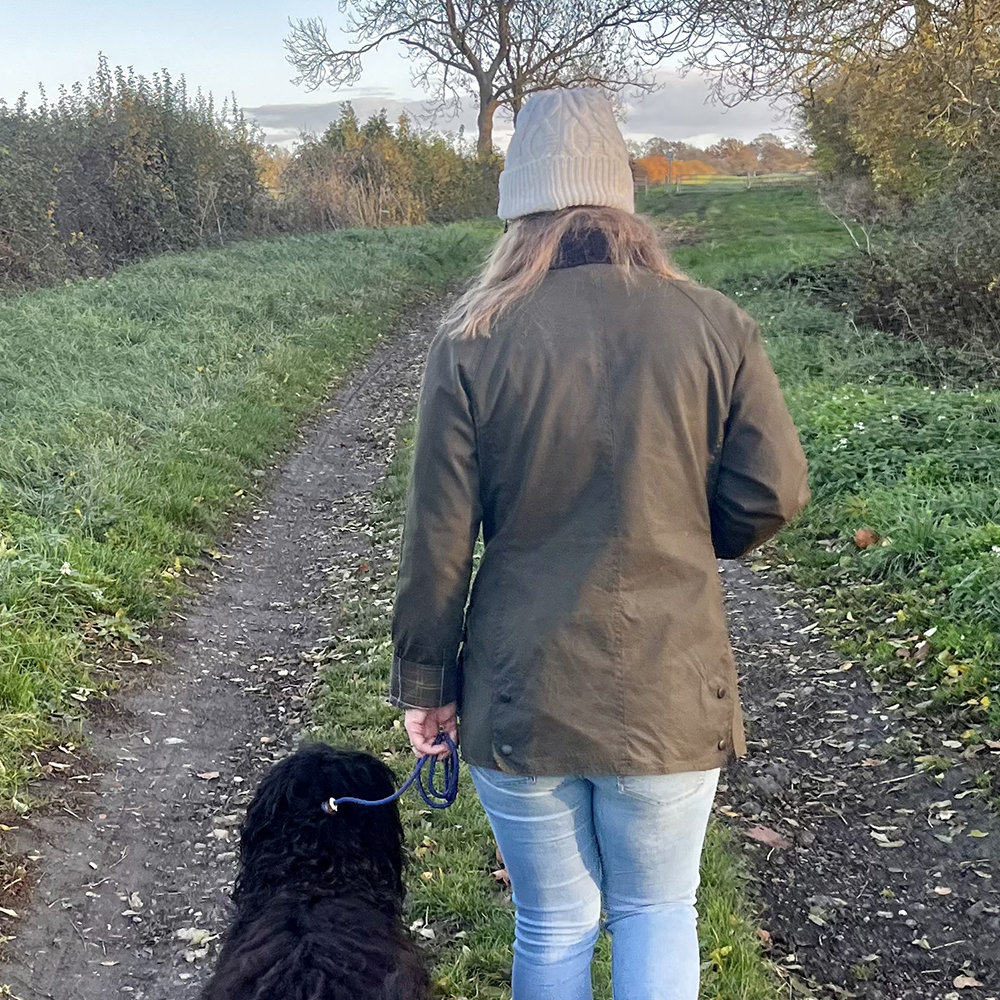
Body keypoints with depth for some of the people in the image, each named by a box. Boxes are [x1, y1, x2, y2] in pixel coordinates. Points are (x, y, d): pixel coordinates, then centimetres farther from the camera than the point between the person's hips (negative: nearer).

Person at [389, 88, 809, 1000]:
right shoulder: (713, 326, -6)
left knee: (554, 927, 17)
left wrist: (423, 681, 6)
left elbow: (439, 538, -6)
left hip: (521, 696, 0)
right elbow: (773, 492, -4)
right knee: (658, 912, 19)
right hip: (670, 691, 0)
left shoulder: (472, 343, -8)